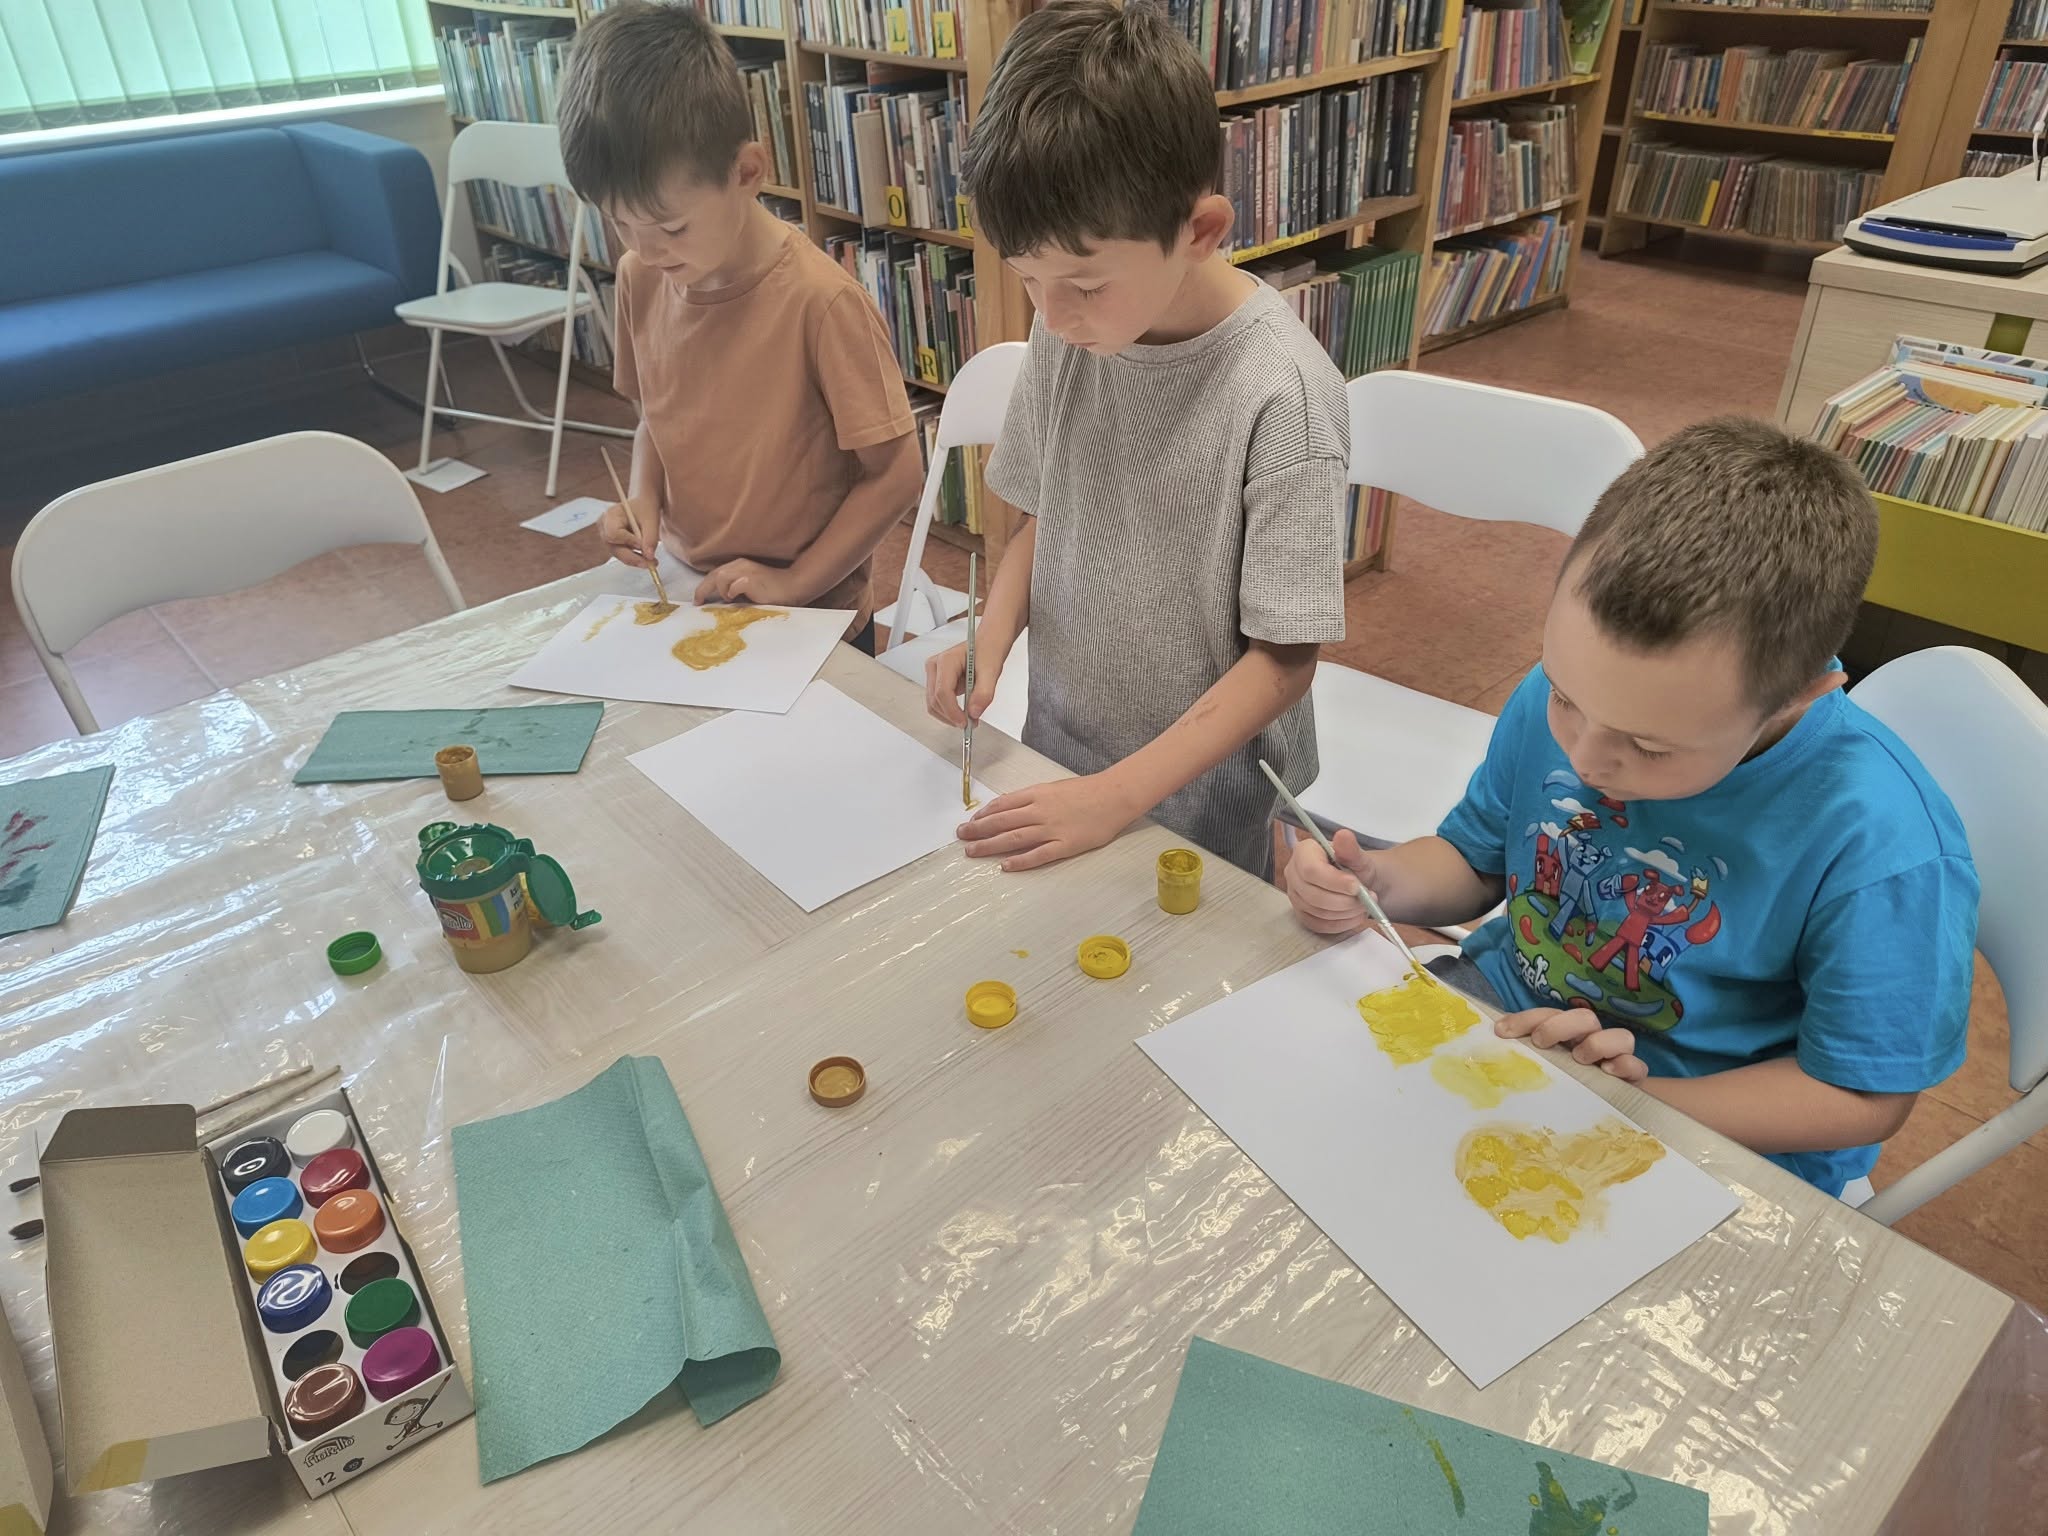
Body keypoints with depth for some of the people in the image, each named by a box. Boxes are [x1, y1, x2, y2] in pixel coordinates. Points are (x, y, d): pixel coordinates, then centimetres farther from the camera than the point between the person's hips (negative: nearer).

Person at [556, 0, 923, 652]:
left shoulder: (819, 299, -23)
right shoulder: (639, 278, -5)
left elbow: (895, 474, -18)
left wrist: (793, 582, -18)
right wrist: (642, 502, -7)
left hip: (811, 622, -5)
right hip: (681, 601, 5)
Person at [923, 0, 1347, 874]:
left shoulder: (1281, 393, -24)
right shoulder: (1068, 329, -9)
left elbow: (1284, 660, -19)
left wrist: (1117, 795, -23)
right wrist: (992, 634, -12)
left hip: (1200, 787, -5)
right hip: (1056, 747, 5)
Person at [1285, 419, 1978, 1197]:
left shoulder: (1881, 848, -27)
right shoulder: (1562, 696, -13)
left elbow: (1863, 1097, -14)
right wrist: (1380, 882, -17)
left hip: (1712, 1153, -4)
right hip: (1499, 1011, 5)